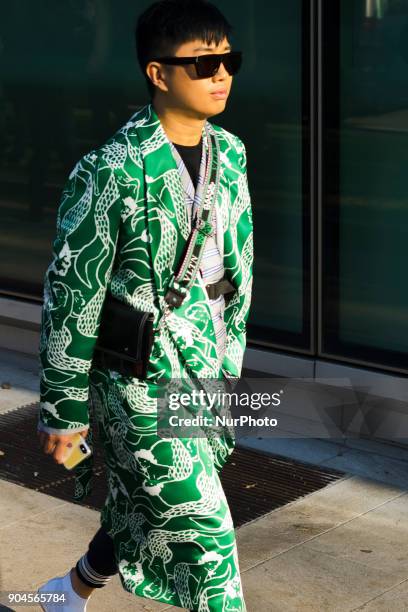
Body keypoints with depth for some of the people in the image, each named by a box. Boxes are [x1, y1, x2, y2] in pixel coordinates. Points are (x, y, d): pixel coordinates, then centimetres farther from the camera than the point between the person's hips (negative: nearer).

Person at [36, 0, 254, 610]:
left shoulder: (230, 152, 3)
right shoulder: (113, 171, -19)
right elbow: (72, 292, -14)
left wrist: (231, 353, 18)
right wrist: (63, 409, -10)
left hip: (206, 371, 7)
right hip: (143, 377, -7)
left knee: (142, 509, 22)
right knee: (204, 532, -3)